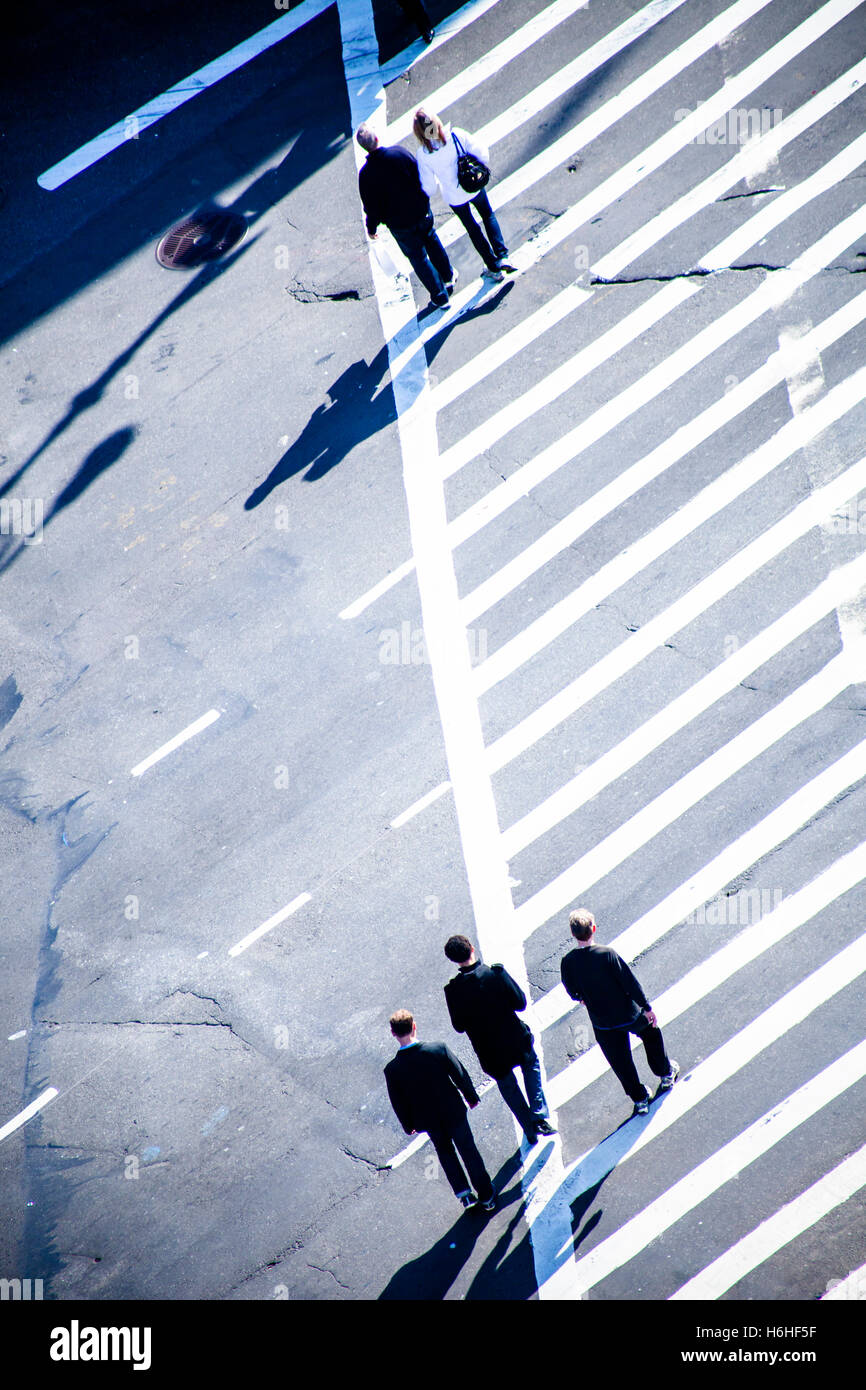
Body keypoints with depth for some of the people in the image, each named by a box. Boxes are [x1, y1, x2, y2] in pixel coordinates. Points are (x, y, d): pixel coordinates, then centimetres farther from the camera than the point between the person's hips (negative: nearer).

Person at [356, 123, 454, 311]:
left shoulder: (366, 173, -24)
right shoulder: (399, 151, -17)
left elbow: (371, 206, -15)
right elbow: (419, 174, -3)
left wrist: (371, 227, 3)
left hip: (399, 224, -3)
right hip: (422, 211, 3)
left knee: (418, 257, 15)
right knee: (432, 242, 30)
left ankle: (440, 297, 23)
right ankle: (448, 278, 50)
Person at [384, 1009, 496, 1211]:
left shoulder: (392, 1070, -24)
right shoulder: (439, 1049, -26)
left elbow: (398, 1104, -10)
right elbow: (460, 1075, -11)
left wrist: (409, 1125, 9)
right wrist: (471, 1097, 8)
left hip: (428, 1120, 1)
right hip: (453, 1112, 0)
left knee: (445, 1153, 28)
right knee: (468, 1151, 20)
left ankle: (463, 1192, 26)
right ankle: (486, 1196, 33)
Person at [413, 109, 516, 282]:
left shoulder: (423, 154, -24)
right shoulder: (457, 135, -23)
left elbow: (429, 188, -16)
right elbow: (482, 154, -18)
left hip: (454, 197, -1)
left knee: (472, 228, 23)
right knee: (488, 216, 29)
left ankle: (494, 268, 33)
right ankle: (502, 256, 18)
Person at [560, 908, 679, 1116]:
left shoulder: (567, 962, -17)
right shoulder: (607, 954, -27)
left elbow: (572, 992, -1)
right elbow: (630, 982, -19)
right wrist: (647, 1007, -6)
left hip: (603, 1023, 2)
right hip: (630, 1014, -2)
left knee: (621, 1062, 21)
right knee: (651, 1034, 29)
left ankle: (640, 1099, 34)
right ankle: (665, 1073, 48)